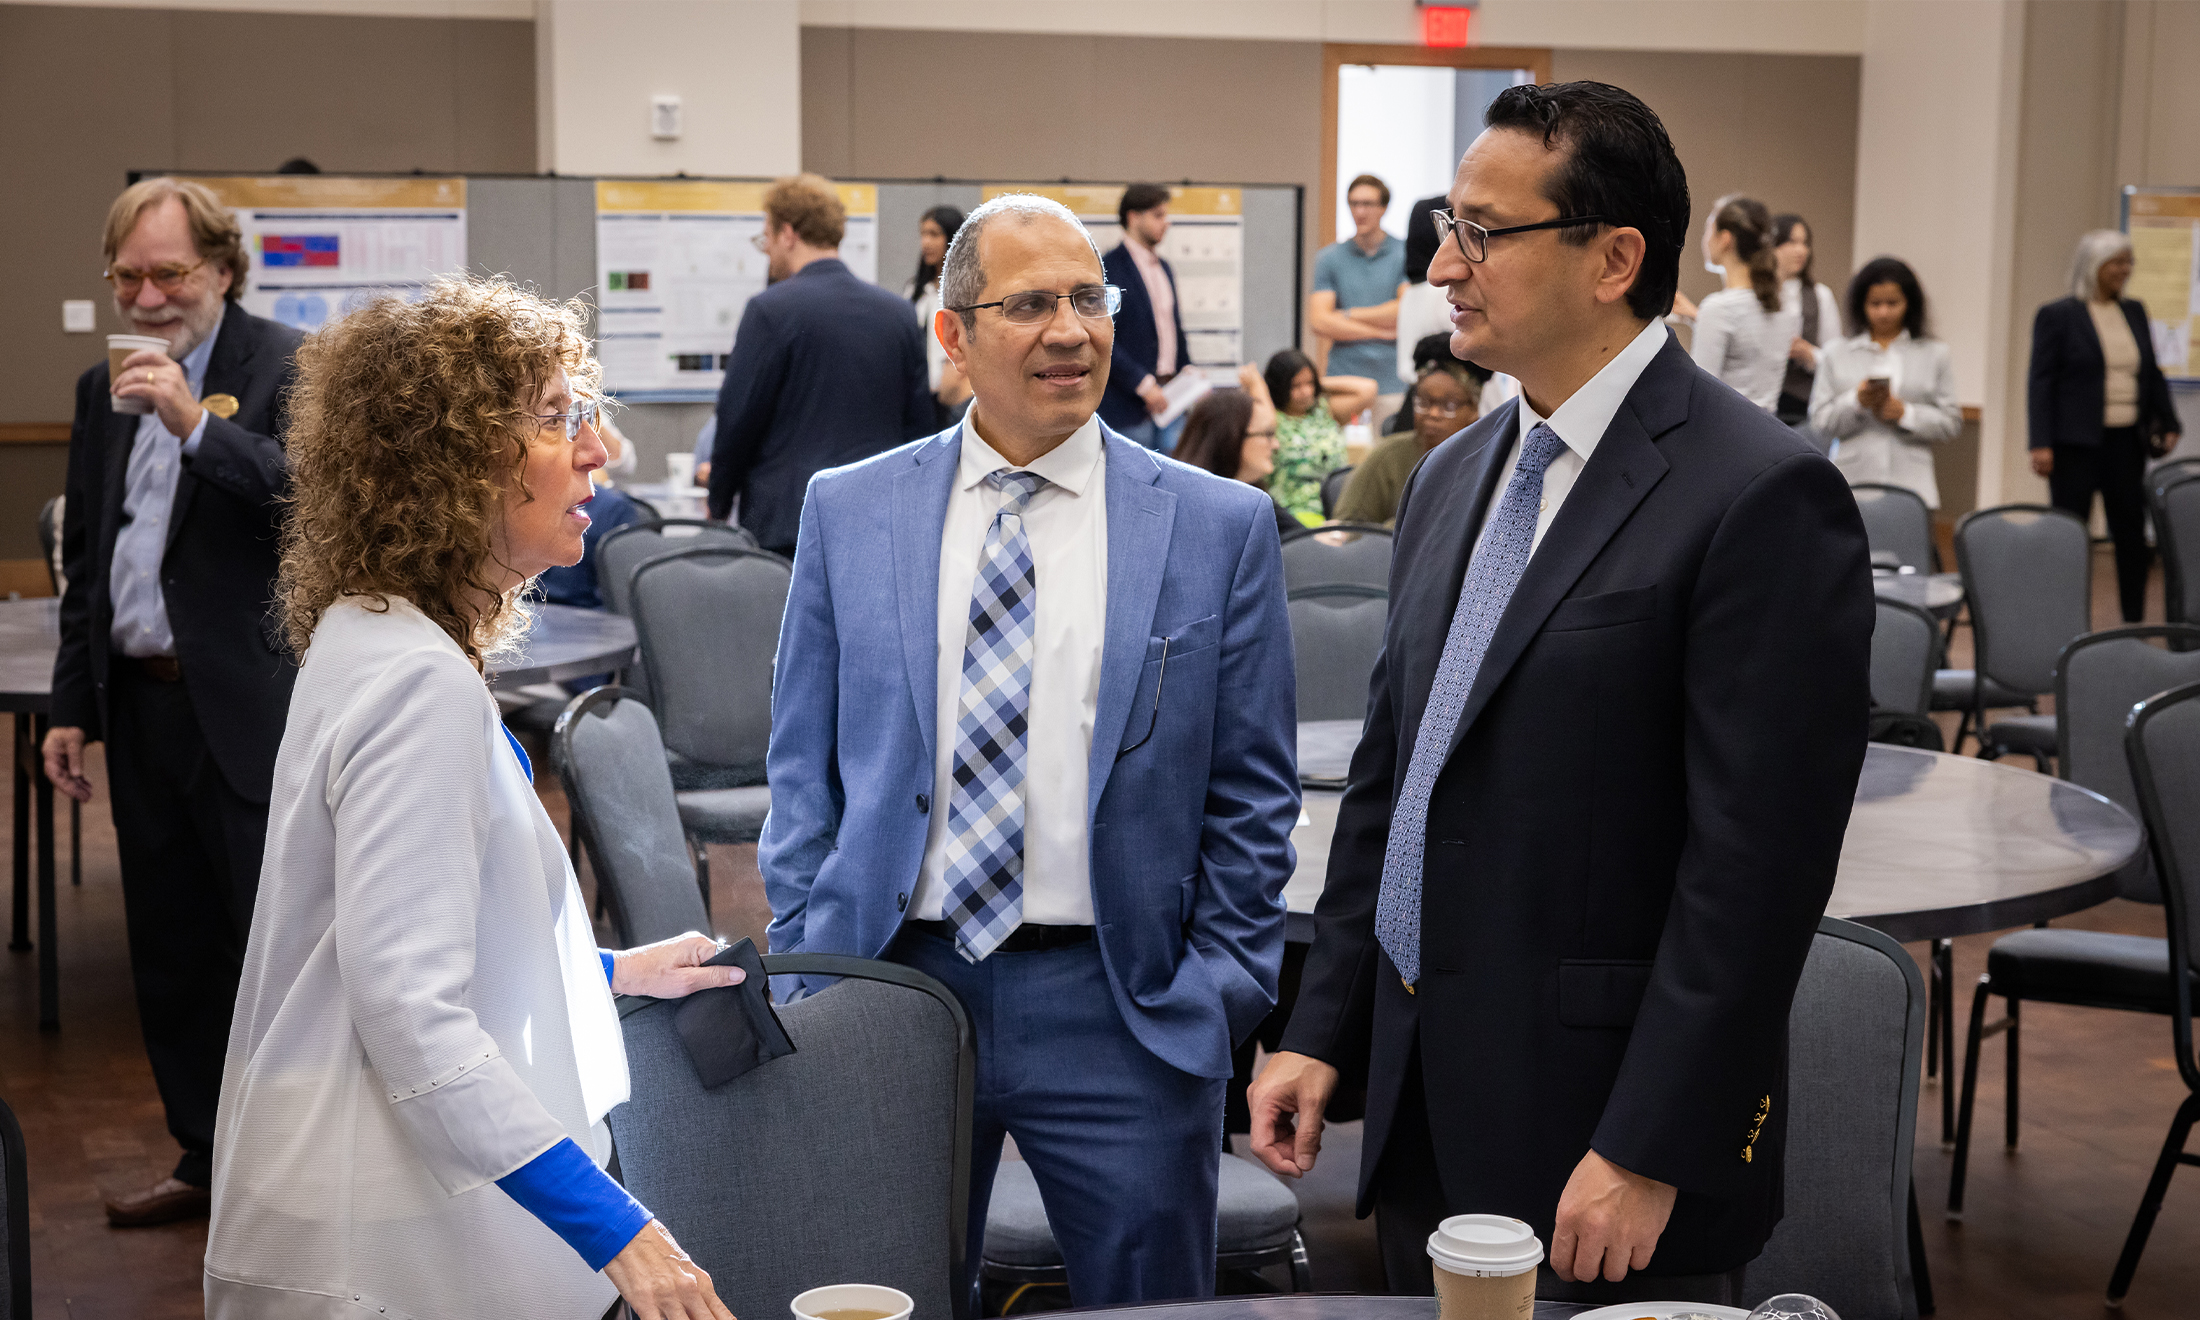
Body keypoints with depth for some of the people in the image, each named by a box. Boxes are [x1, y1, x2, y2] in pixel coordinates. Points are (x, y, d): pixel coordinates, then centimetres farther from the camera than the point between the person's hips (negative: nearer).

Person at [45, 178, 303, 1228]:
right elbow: (85, 560, 20)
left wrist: (195, 423, -27)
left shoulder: (286, 368, -6)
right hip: (142, 707, 7)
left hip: (251, 708, -7)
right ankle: (208, 1159, 25)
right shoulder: (104, 390, 15)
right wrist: (72, 704, 18)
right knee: (171, 952, 13)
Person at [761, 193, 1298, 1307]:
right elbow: (804, 769, 9)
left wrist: (1217, 995, -3)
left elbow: (1251, 797, 3)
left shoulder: (1220, 526, 0)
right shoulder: (847, 514, 5)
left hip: (1121, 1010, -1)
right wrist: (806, 982, 3)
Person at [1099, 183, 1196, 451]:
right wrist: (1143, 384, -17)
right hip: (1129, 403, -8)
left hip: (1168, 398, 8)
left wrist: (1187, 370, 7)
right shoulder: (1109, 268, -10)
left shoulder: (1163, 268, 17)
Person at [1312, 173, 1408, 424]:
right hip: (1343, 384, 1)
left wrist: (1348, 315, 0)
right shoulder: (1328, 258, 9)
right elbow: (1318, 322, -1)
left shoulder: (1405, 255, 6)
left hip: (1394, 386, -1)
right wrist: (1380, 331, -4)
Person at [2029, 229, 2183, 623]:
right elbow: (2041, 382, -6)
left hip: (2127, 442, 5)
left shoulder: (2135, 312, 13)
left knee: (2132, 534, 5)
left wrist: (2169, 424, 11)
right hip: (2077, 443, -5)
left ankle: (2134, 622, 11)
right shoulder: (2057, 316, -3)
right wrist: (2041, 443, -14)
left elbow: (2152, 374, 19)